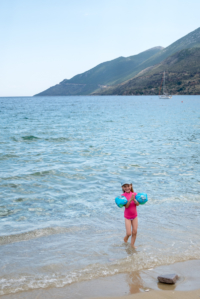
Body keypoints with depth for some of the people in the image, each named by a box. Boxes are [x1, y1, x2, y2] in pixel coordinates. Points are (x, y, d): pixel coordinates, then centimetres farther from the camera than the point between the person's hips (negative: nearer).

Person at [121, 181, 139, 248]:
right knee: (129, 233, -4)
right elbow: (126, 206, -21)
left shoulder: (134, 194, -3)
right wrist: (130, 199, -32)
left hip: (135, 216, 3)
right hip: (127, 217, -3)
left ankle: (132, 245, 23)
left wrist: (134, 199, -29)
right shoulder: (123, 195, -12)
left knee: (134, 232, 4)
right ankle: (126, 238, 30)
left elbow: (137, 204, -11)